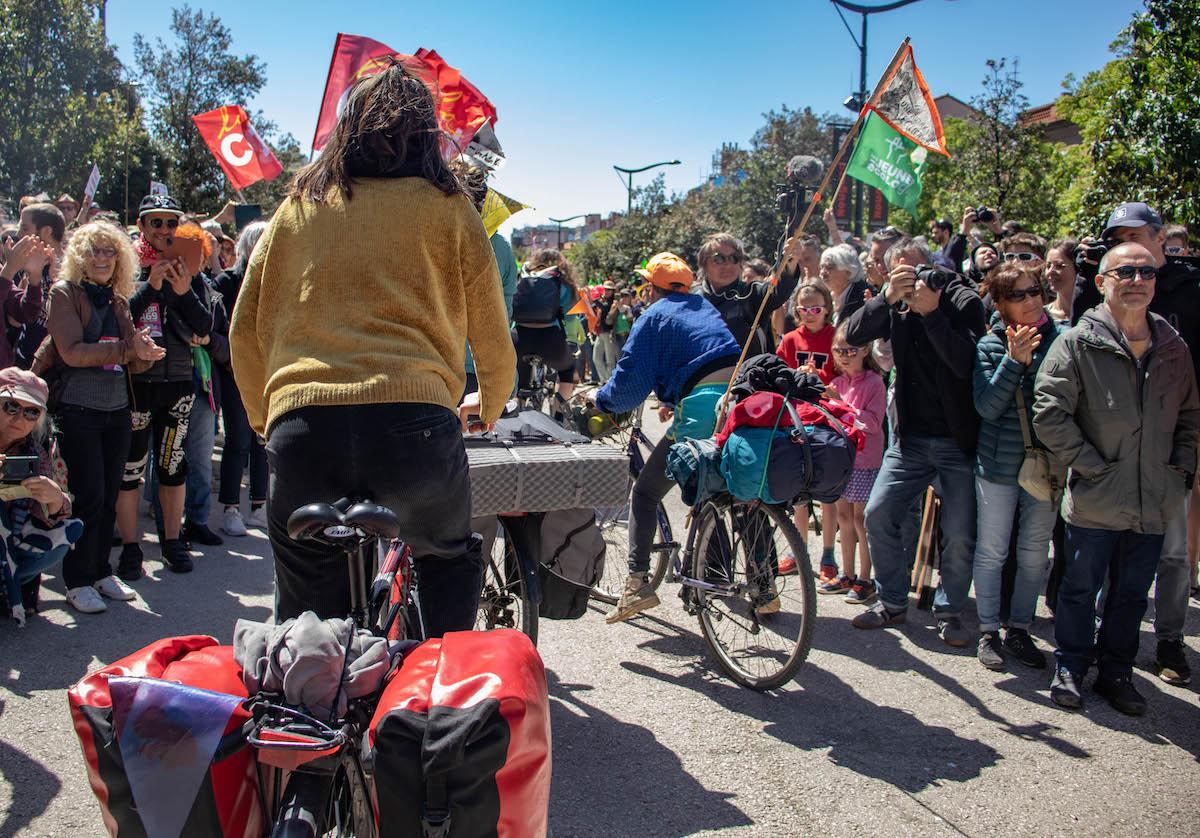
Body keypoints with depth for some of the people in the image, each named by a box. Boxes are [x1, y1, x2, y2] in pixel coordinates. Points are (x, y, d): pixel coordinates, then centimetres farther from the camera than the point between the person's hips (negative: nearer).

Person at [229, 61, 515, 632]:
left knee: (307, 617, 19)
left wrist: (264, 417, 34)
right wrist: (488, 406, 35)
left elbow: (244, 332, 19)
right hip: (414, 423, -1)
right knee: (451, 561, 27)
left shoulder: (300, 204, 18)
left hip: (302, 423, 2)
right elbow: (492, 334, 16)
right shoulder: (445, 205, 12)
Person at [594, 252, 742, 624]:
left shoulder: (655, 316, 8)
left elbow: (630, 378, 3)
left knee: (646, 492, 5)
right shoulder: (705, 307, 27)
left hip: (704, 408, -6)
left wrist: (600, 398, 23)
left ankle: (638, 583, -3)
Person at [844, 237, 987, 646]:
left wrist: (931, 312, -26)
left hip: (958, 440, -4)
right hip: (910, 436, 4)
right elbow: (853, 334, -11)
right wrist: (887, 297, -22)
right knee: (878, 514, 1)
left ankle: (949, 611, 20)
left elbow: (967, 363, -22)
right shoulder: (896, 307, 4)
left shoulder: (963, 301, -9)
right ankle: (892, 602, 19)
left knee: (959, 533, -1)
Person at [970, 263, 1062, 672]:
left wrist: (1034, 359, -17)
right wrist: (1014, 360, -23)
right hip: (998, 463, -1)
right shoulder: (990, 346, -4)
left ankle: (1019, 630, 25)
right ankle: (988, 631, 19)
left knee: (1034, 553, 11)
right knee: (991, 551, 6)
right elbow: (987, 407, -15)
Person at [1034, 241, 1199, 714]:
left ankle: (1116, 671, 29)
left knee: (1133, 592, 14)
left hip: (1154, 501, 5)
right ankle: (1070, 668, 24)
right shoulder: (1078, 343, -9)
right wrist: (1091, 465, -13)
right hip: (1096, 497, -4)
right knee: (1081, 587, 8)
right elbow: (1049, 414, -13)